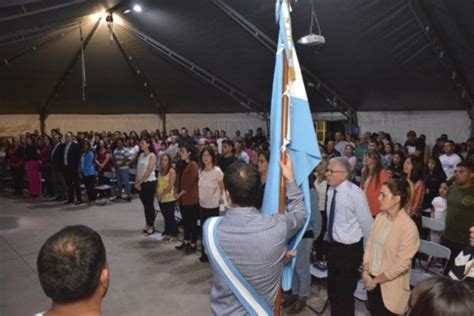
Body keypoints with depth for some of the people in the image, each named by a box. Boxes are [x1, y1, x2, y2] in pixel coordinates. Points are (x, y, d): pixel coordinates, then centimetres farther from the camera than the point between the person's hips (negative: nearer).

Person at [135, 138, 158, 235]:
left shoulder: (152, 156, -10)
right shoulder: (141, 155, 9)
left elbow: (148, 172, -16)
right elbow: (138, 170, 7)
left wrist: (139, 182, -14)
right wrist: (136, 182, -3)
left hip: (149, 182, -6)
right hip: (141, 183, 6)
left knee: (150, 205, 0)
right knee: (145, 205, 13)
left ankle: (152, 226, 10)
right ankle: (147, 224, 24)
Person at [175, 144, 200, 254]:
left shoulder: (193, 165, -13)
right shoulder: (182, 165, 14)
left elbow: (190, 182, -17)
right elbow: (178, 180, 15)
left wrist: (180, 194, -12)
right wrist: (176, 191, 1)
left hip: (191, 199, -8)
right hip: (182, 198, 8)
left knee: (192, 222, 1)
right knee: (185, 221, 16)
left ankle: (193, 245, 10)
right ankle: (186, 242, 27)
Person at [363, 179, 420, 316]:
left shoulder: (408, 227, -21)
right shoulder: (380, 217, -3)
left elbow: (402, 264, -19)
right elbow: (370, 245, 3)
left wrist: (376, 280, -12)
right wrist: (366, 272, -7)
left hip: (390, 285, -5)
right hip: (371, 279, 5)